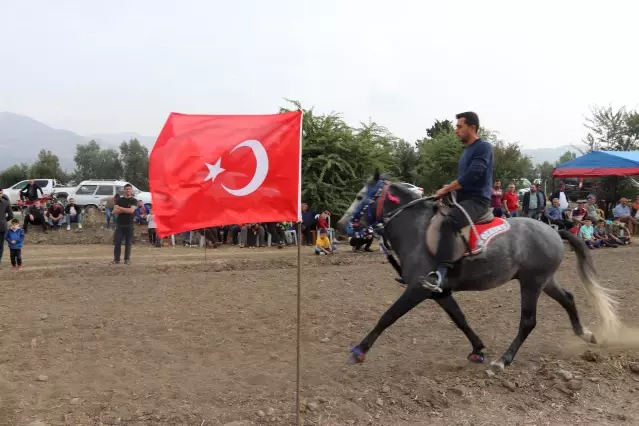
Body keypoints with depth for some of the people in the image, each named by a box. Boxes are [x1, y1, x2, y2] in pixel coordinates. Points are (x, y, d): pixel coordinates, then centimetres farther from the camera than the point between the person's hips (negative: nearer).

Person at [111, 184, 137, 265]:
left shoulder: (134, 201, 3)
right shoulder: (119, 200, 10)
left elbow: (131, 210, -14)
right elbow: (115, 211, -2)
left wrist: (120, 208, -7)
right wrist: (126, 210, -11)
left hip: (129, 225, -2)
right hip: (120, 224, 2)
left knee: (128, 243, 1)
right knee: (117, 242, -2)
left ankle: (127, 259, 9)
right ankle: (116, 259, 4)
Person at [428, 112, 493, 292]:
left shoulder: (483, 147, -8)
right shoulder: (467, 150, 21)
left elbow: (472, 175, -20)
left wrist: (447, 189, -15)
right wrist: (449, 189, 9)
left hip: (477, 200, -10)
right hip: (464, 199, 10)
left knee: (447, 223, -36)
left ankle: (441, 274, -46)